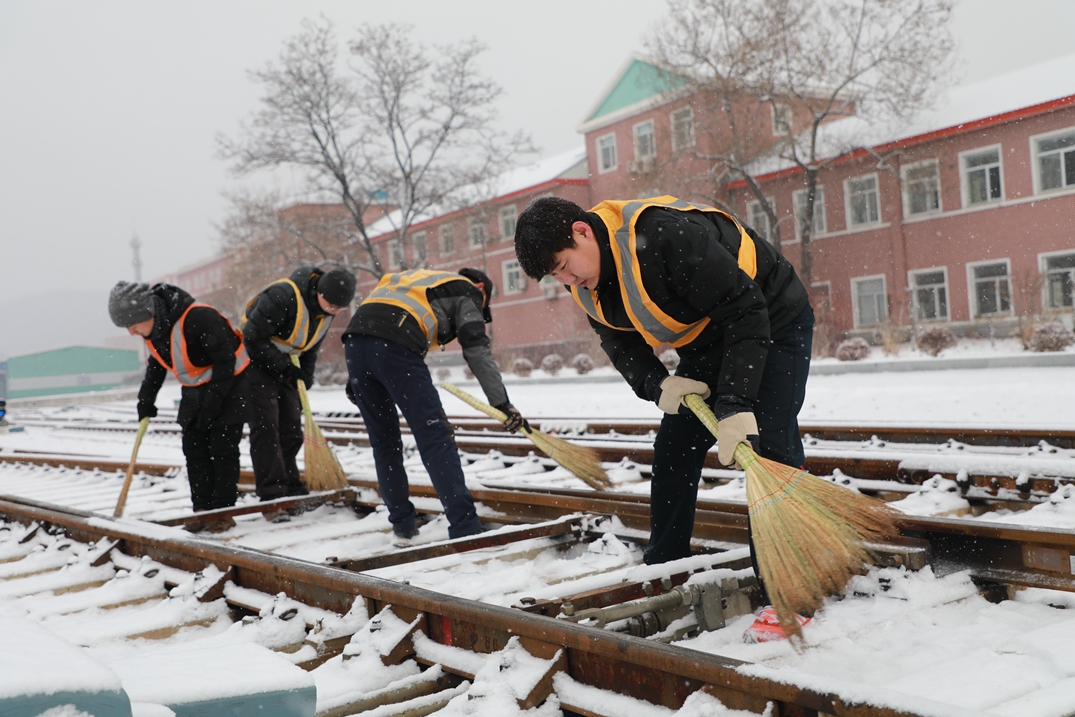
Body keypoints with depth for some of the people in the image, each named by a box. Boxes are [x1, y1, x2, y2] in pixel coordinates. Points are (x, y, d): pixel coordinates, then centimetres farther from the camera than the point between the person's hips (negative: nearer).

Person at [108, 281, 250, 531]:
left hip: (229, 382, -8)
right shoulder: (153, 330, -5)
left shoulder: (199, 318, -32)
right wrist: (146, 401, 13)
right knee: (194, 449, 4)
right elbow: (156, 365, 14)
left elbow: (225, 360, -26)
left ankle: (223, 511, -1)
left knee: (222, 447, -8)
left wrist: (215, 398, -24)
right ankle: (203, 510, 10)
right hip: (195, 390, 8)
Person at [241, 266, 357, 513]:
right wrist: (283, 366, -24)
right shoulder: (283, 296, -28)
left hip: (283, 365, 8)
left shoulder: (325, 311, -2)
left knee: (291, 430, 6)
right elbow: (253, 337, -26)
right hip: (255, 360, -8)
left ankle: (292, 492, 15)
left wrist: (304, 382, 4)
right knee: (265, 427, -13)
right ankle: (271, 497, -13)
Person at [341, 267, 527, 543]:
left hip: (354, 336, 7)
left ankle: (403, 526, 21)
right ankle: (465, 529, -7)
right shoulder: (467, 292, 20)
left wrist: (356, 378, 27)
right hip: (396, 345, -7)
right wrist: (502, 403, 2)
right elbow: (478, 352, 4)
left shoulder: (417, 278, 38)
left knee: (383, 440, 16)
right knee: (435, 436, -4)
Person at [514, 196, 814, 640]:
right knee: (673, 449, 6)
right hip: (705, 342, 8)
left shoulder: (669, 236, -36)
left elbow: (745, 312, -35)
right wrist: (657, 384, -20)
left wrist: (736, 405, -38)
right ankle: (662, 572, 20)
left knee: (770, 449, -18)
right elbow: (621, 345, 2)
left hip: (772, 323, -8)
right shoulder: (590, 287, -8)